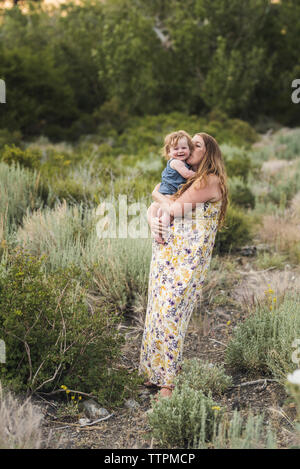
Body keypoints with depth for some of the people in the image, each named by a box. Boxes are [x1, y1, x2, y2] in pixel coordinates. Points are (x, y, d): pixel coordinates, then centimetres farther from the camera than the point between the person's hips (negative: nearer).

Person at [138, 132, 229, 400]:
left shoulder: (211, 180, -7)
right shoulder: (185, 181, 19)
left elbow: (176, 209, -15)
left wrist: (158, 194, 3)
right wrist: (152, 219, -4)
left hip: (188, 259, -8)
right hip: (166, 253, 8)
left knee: (170, 313, -9)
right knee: (157, 310, 9)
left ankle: (167, 383, 0)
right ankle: (156, 373, 21)